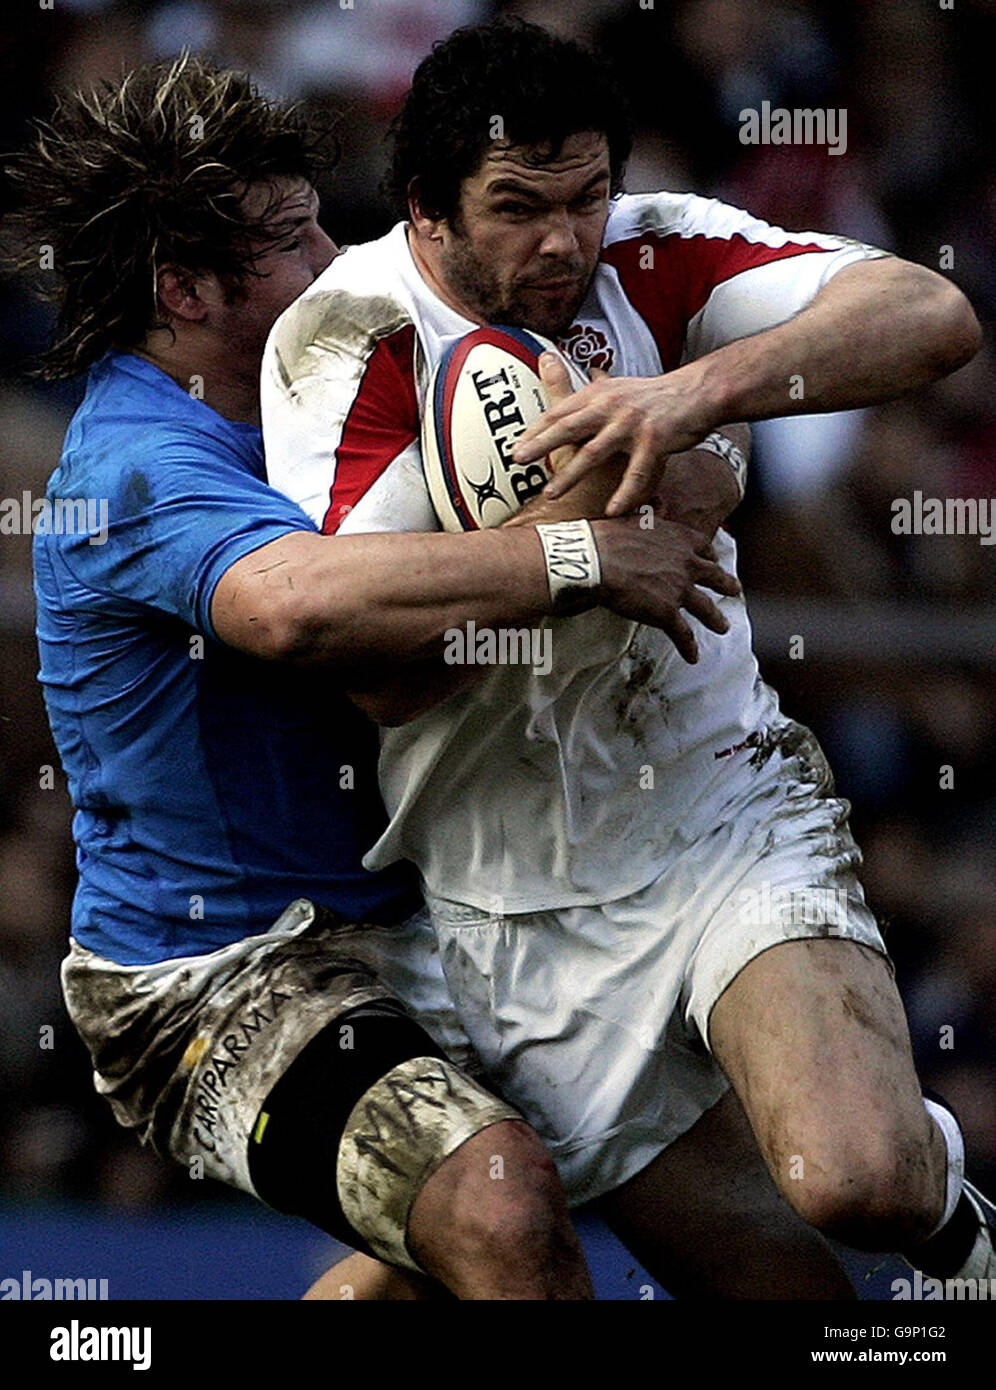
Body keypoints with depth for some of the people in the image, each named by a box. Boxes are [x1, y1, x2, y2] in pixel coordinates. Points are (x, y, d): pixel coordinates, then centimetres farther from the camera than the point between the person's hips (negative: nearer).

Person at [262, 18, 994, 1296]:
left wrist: (705, 389, -30)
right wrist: (598, 511, -26)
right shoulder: (341, 340, -10)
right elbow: (384, 669, -19)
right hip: (518, 906, -1)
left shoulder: (652, 257, -3)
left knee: (859, 1181, -23)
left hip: (728, 813, 1)